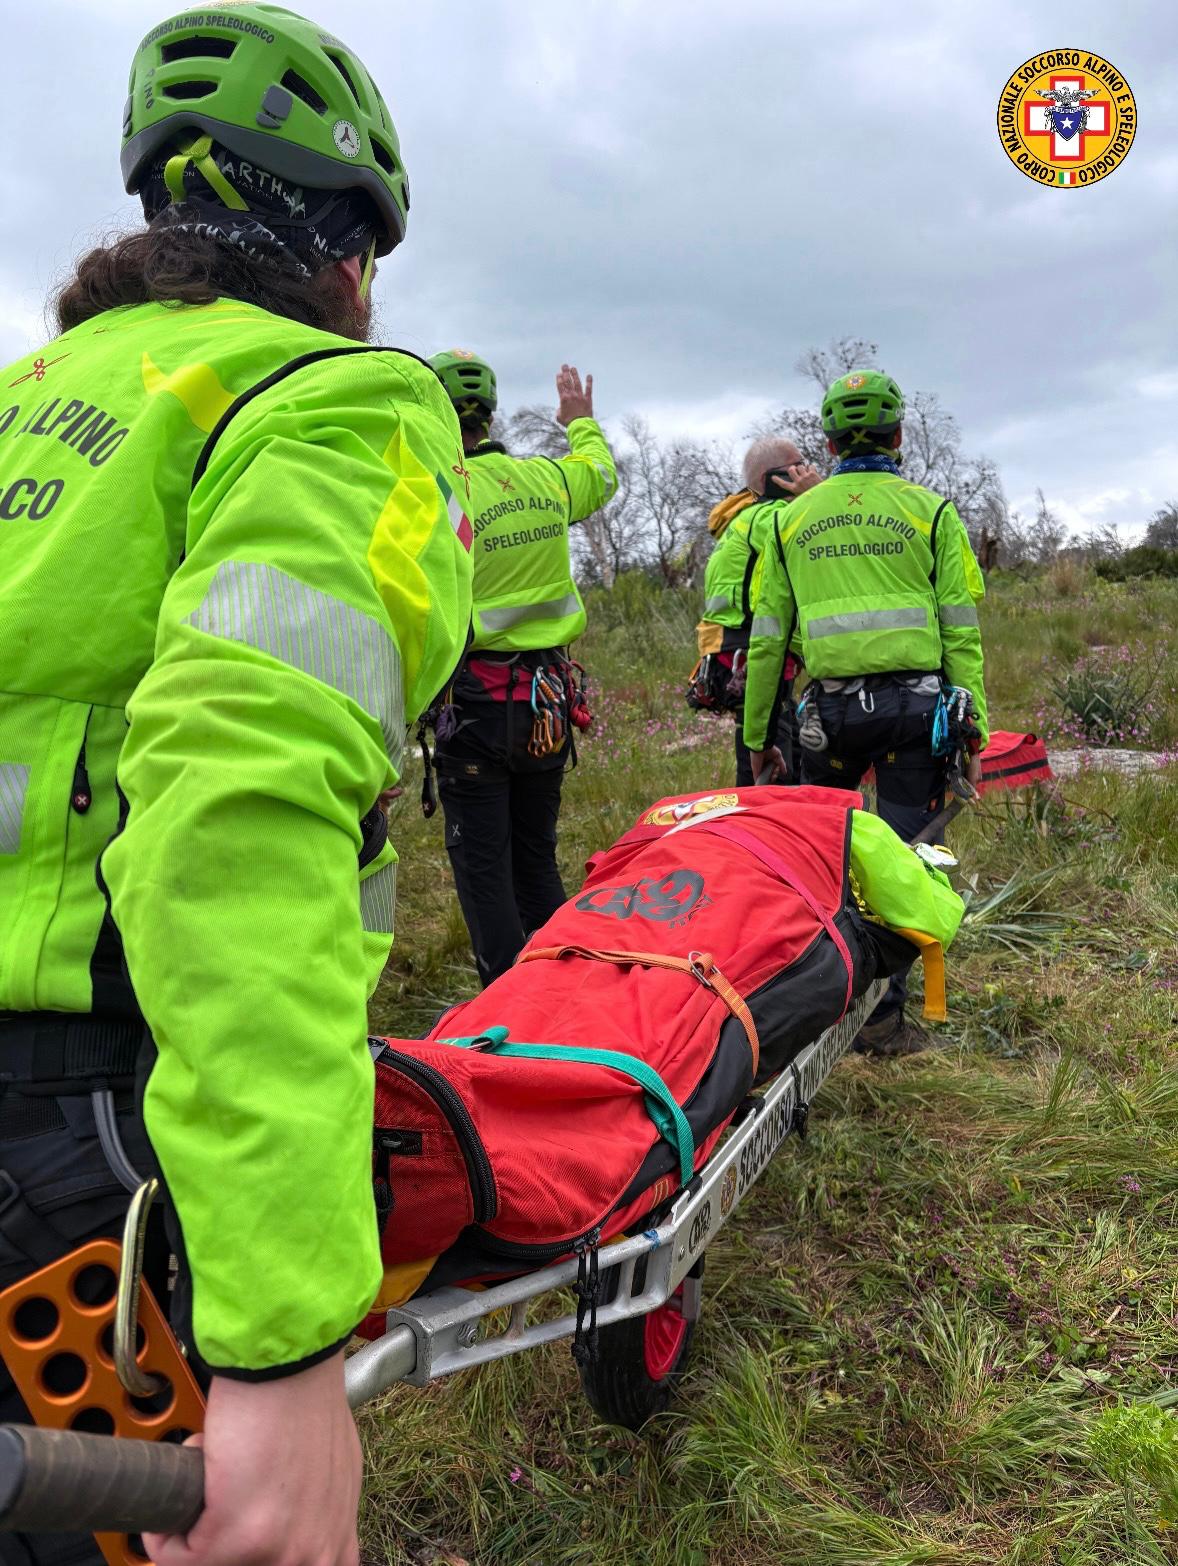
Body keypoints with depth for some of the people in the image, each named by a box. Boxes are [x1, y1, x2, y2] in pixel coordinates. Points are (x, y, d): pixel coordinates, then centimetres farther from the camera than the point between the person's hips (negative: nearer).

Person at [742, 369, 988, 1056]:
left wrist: (757, 733, 16)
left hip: (831, 708, 2)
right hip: (915, 703, -2)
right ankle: (883, 1014, 8)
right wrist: (974, 730, 3)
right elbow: (961, 633, 0)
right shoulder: (931, 511, 5)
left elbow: (767, 639, 10)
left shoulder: (791, 518, 11)